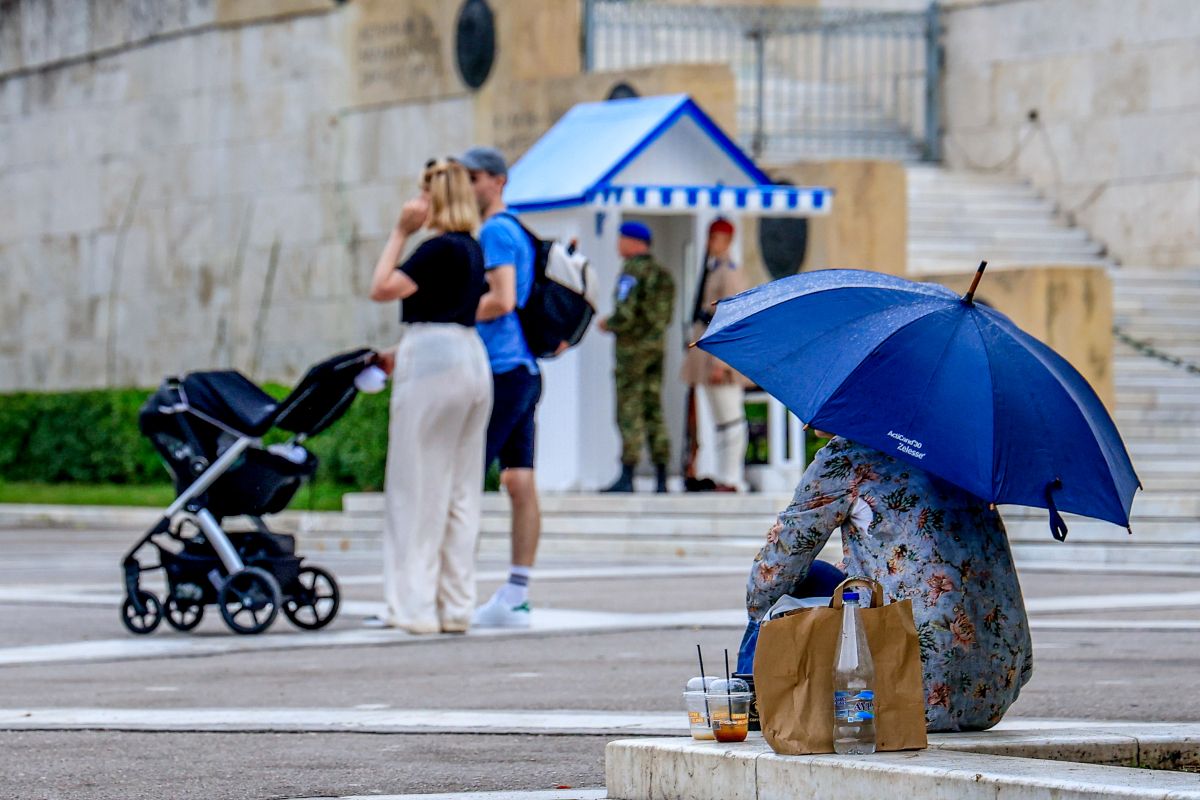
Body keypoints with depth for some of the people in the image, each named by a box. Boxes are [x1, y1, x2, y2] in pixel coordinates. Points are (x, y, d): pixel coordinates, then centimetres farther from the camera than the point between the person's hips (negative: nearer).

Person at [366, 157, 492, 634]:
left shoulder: (440, 248, -13)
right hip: (474, 362, 9)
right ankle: (455, 607, 10)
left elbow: (382, 288, -14)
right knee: (461, 492, 9)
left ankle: (415, 607, -3)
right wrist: (405, 354, 26)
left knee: (417, 489, -3)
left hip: (433, 363, -9)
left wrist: (400, 232, -8)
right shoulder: (472, 248, 14)